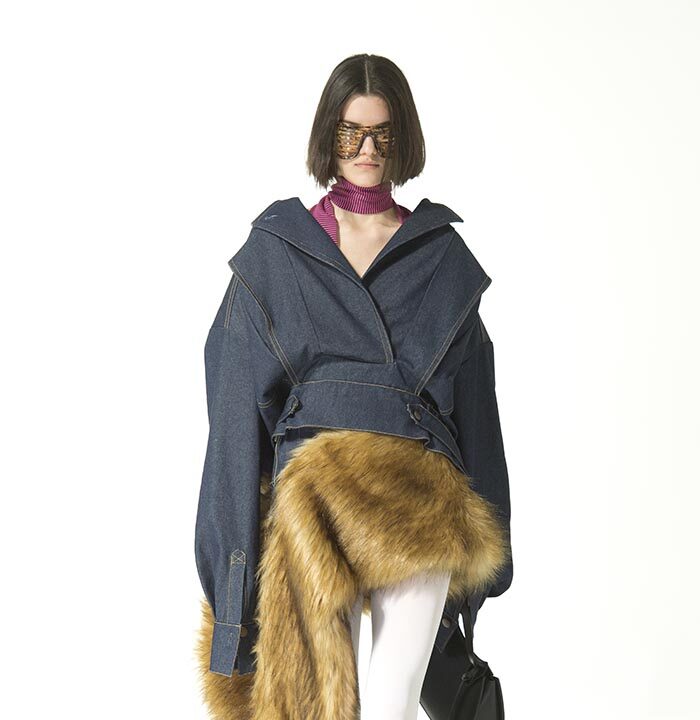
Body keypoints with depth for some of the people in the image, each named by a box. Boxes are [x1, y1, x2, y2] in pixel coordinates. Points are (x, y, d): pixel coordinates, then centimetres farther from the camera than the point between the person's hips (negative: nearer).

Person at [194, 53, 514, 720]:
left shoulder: (443, 255, 14)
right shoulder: (275, 248, 11)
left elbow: (471, 391, 15)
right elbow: (240, 395, 8)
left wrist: (481, 520, 12)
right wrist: (237, 532, 2)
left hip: (419, 488, 1)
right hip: (310, 484, 0)